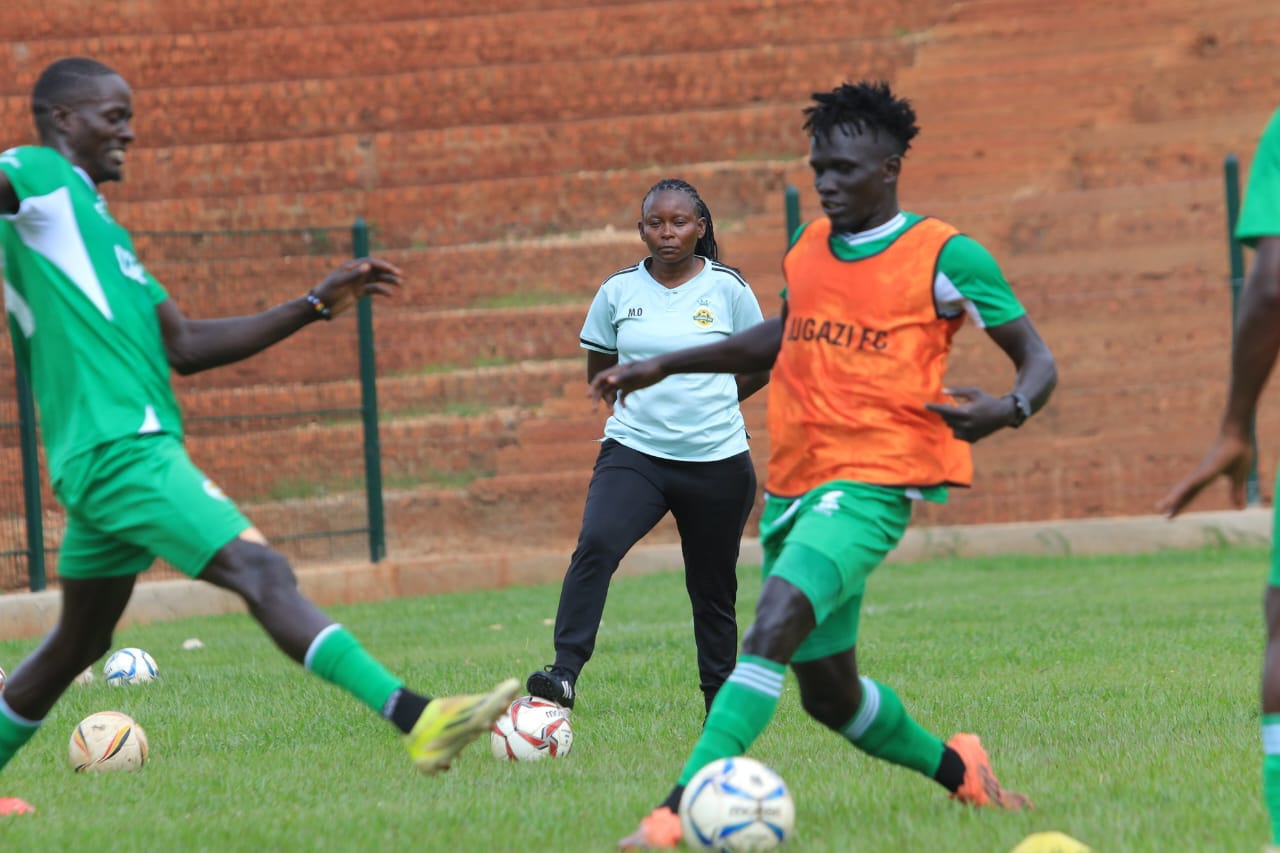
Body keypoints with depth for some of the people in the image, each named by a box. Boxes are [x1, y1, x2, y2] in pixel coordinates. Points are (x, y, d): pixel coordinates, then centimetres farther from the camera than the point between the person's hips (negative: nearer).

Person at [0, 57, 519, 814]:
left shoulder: (93, 222, 24)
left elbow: (184, 345, 23)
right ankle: (417, 721, -27)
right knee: (263, 573, -18)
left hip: (104, 461, 11)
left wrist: (318, 305, 21)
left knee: (79, 644, 18)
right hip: (119, 449, -11)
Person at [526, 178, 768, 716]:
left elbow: (759, 368, 11)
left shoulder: (728, 288, 0)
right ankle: (565, 674, -32)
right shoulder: (619, 291, 4)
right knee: (596, 544, -26)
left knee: (713, 590, 7)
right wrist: (648, 402, 7)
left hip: (716, 460, 0)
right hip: (634, 452, 0)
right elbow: (599, 372, 16)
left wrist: (703, 404, 8)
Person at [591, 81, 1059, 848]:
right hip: (793, 482, 7)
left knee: (775, 625, -29)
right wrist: (663, 366, 27)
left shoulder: (946, 257, -5)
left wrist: (1009, 408, -22)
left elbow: (1038, 360, 0)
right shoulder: (808, 248, 13)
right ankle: (957, 768, 41)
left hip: (871, 483, -7)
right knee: (829, 693, 14)